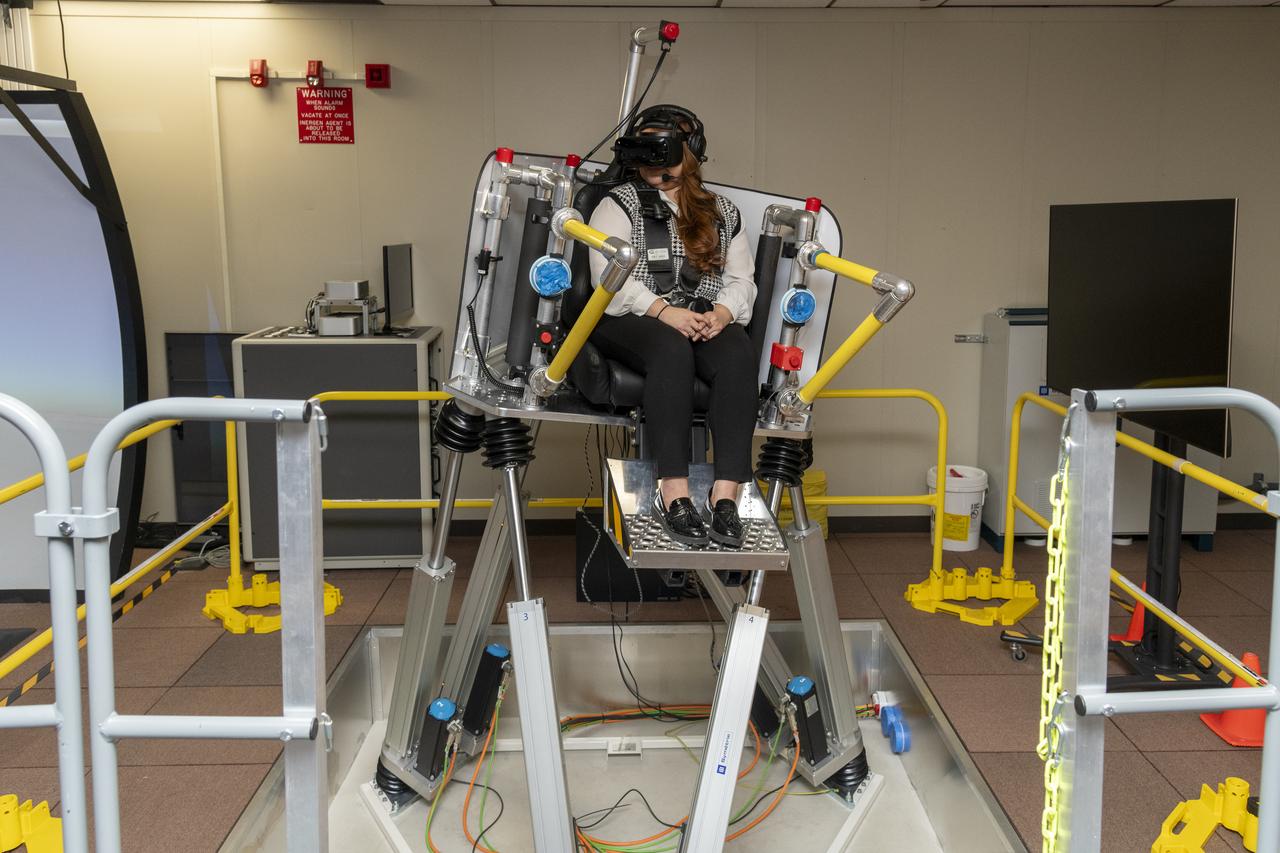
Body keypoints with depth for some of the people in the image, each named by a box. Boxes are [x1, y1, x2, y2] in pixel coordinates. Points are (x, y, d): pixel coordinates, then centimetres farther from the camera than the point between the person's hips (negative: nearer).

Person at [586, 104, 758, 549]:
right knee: (671, 349, -39)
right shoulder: (620, 203, 11)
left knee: (738, 355, -32)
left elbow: (741, 279, 15)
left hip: (707, 322, 3)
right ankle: (674, 493, -45)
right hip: (632, 320, -3)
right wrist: (663, 311, -19)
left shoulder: (724, 213, 22)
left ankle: (725, 494, -41)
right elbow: (609, 275, -4)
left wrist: (722, 312, -9)